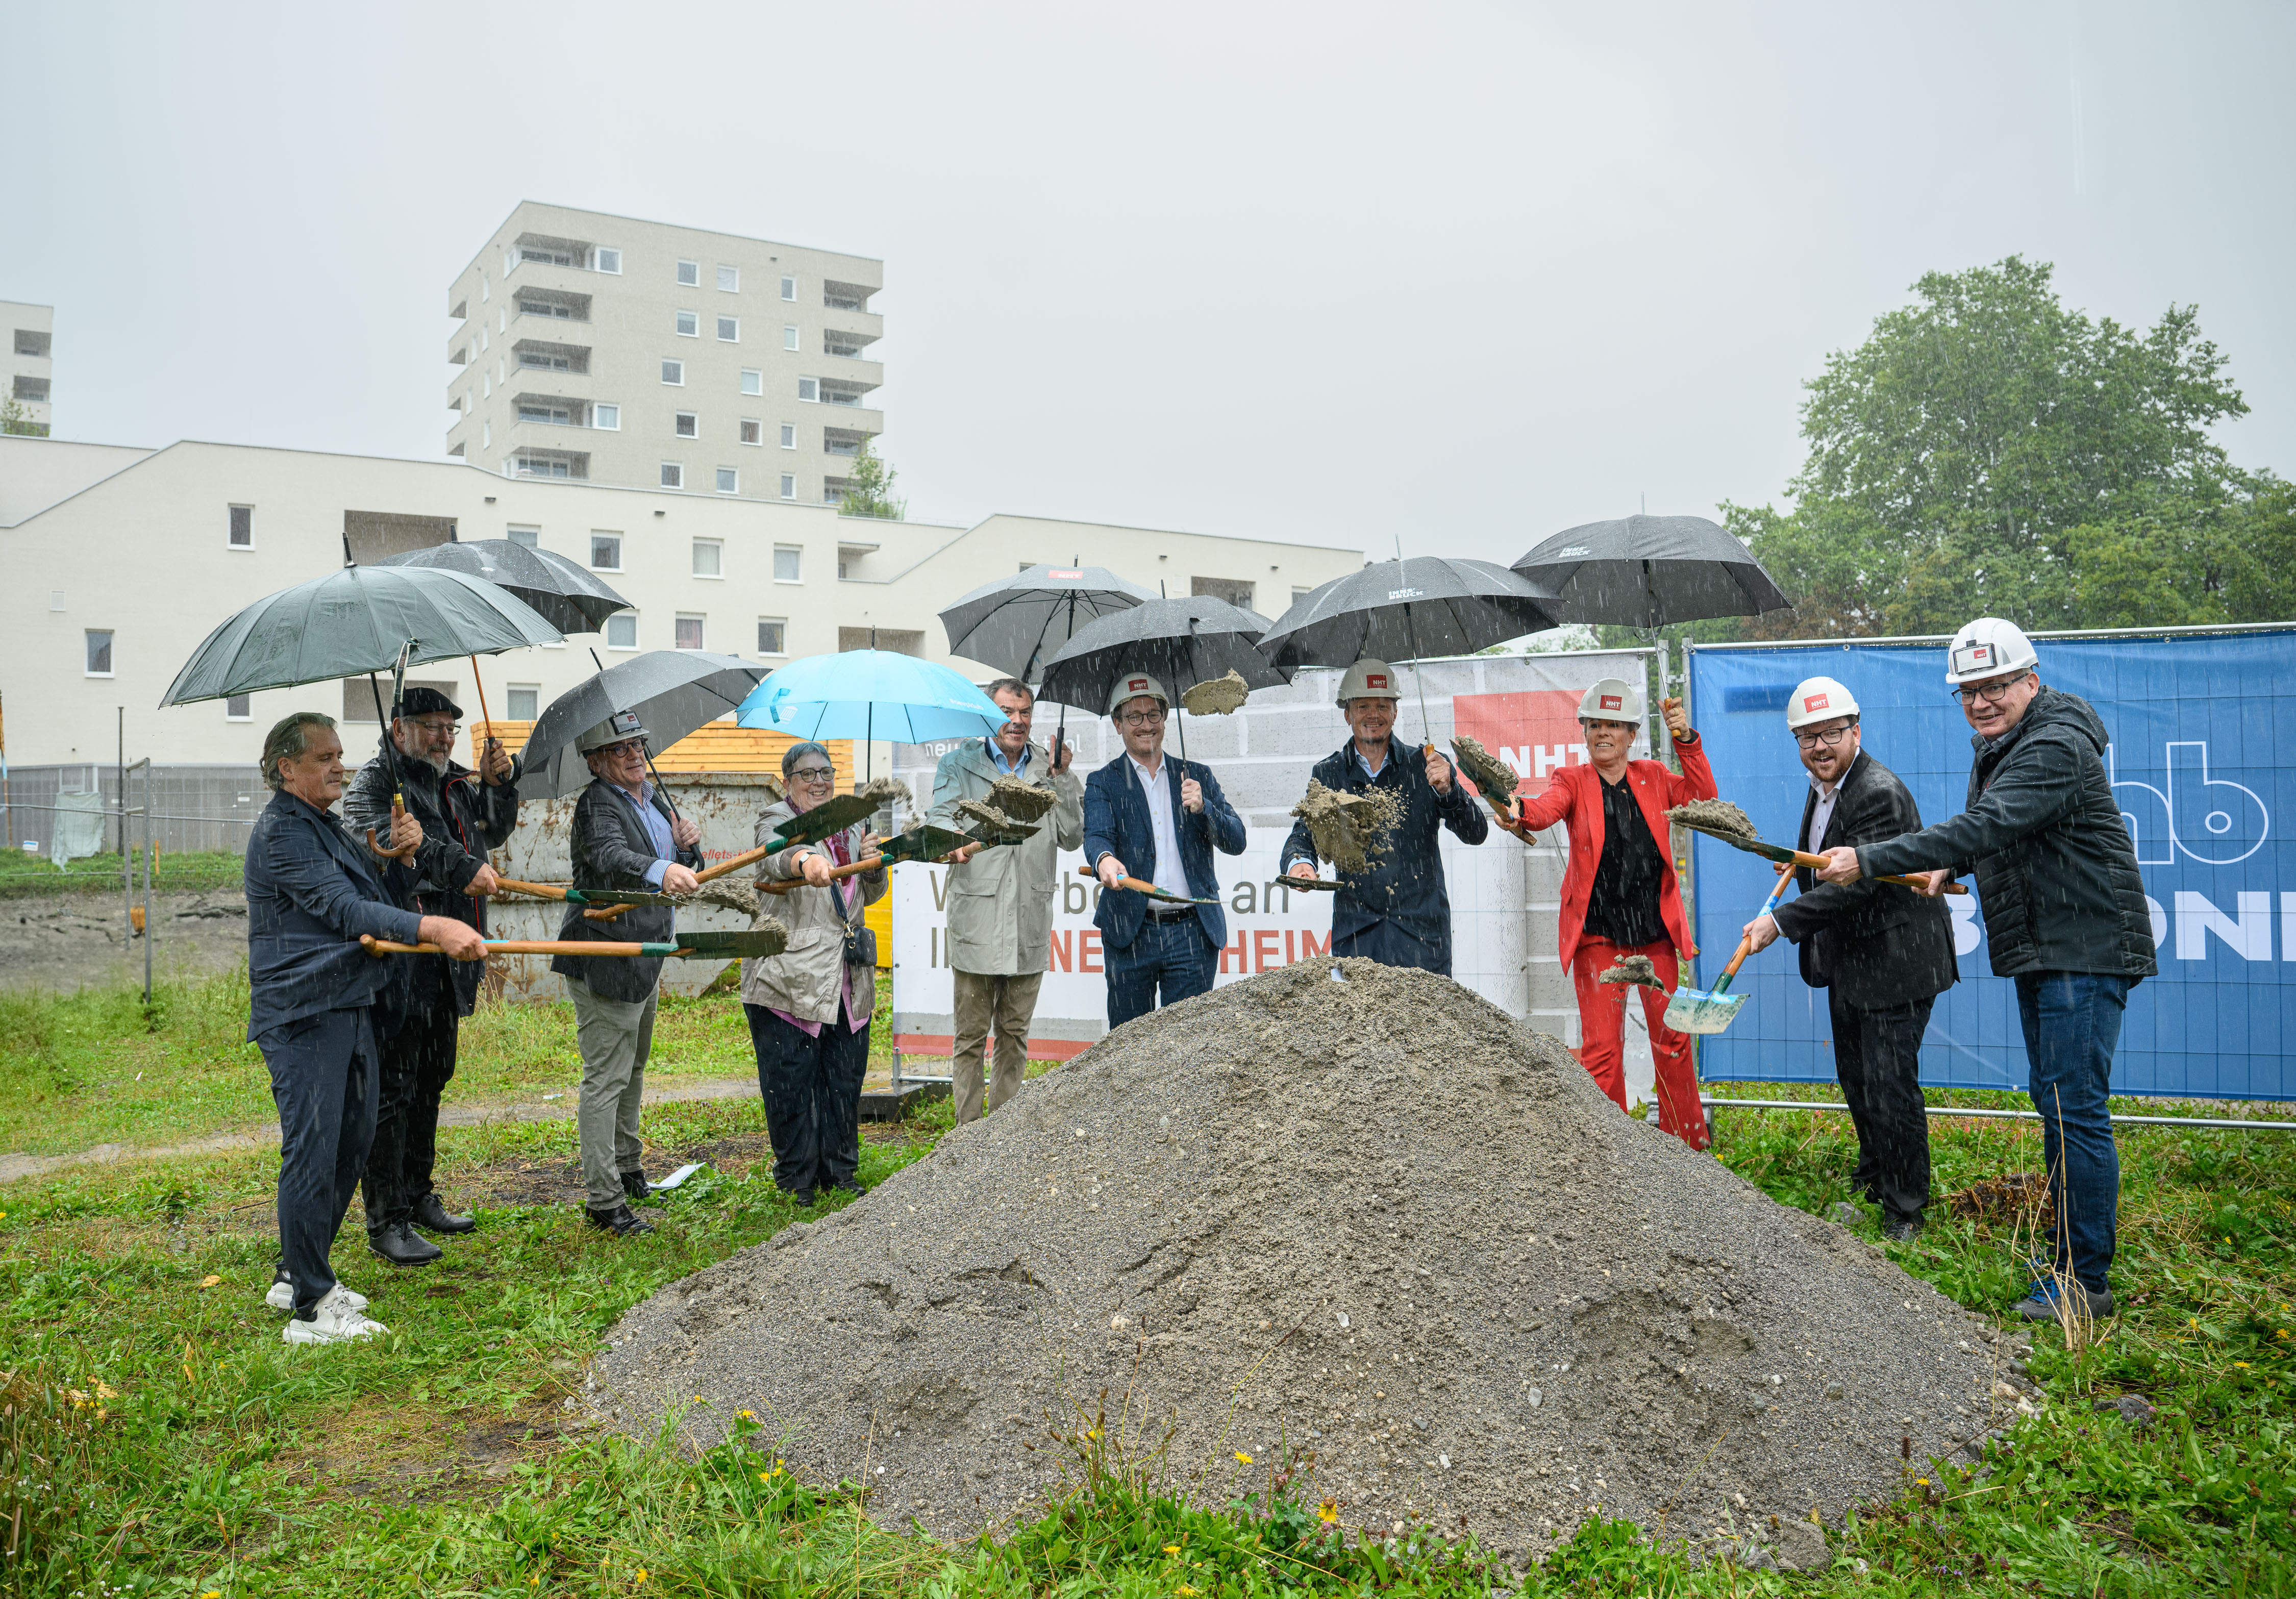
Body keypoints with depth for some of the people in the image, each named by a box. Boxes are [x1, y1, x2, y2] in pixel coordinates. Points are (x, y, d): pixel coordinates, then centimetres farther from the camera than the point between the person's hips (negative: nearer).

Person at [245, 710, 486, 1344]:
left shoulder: (326, 827, 18)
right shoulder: (280, 833, -13)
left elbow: (378, 898, 19)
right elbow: (344, 910, -24)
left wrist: (395, 854, -1)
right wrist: (432, 928, -36)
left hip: (350, 1005, 10)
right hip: (303, 1014, -10)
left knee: (350, 1143, 16)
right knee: (313, 1152, -7)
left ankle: (298, 1275, 29)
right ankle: (311, 1308, 0)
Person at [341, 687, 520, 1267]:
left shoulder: (456, 784, 17)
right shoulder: (375, 782, -6)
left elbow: (492, 834, 28)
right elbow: (396, 841, -24)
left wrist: (500, 785, 12)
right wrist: (463, 868, -29)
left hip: (447, 962, 9)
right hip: (400, 958, -9)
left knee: (431, 1080, 17)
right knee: (394, 1084, -5)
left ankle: (419, 1197, 30)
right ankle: (385, 1220, 1)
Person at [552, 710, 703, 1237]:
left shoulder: (654, 800, 12)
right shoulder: (597, 803, -15)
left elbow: (684, 871, 18)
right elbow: (610, 855, -36)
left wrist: (688, 847, -6)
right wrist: (660, 870, -55)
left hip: (645, 958, 10)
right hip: (606, 961, -10)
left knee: (633, 1070, 22)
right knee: (606, 1078, -7)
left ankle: (628, 1170, 37)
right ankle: (603, 1201, -3)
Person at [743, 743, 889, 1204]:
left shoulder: (851, 824, 16)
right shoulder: (776, 820, -3)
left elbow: (872, 895, 22)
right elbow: (775, 859, -28)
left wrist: (874, 865, 0)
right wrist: (805, 860, -51)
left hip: (849, 979, 6)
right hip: (790, 975, -6)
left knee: (845, 1078, 12)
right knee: (791, 1081, 0)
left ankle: (840, 1170, 26)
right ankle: (797, 1179, 14)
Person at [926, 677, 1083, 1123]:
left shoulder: (1051, 768, 11)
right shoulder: (960, 763, 6)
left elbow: (1073, 837, 4)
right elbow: (939, 817, -7)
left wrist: (1061, 778, -6)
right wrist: (954, 843, -29)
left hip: (1030, 923, 3)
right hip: (975, 923, -3)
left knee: (1015, 1035, 11)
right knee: (971, 1036, 1)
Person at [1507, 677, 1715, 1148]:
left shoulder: (1654, 777, 10)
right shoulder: (1574, 781, 1)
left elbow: (1703, 796, -1)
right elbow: (1546, 809, -18)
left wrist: (1685, 739, -10)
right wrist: (1516, 808, -41)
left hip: (1657, 931, 3)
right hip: (1598, 934, -3)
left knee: (1672, 1038, 11)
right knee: (1601, 1048, -5)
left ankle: (1688, 1143, 27)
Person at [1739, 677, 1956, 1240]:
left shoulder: (1880, 793, -24)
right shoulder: (1823, 786, 8)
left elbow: (1856, 886, -30)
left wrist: (1782, 922, -32)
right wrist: (1803, 864, 8)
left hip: (1894, 962, -10)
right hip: (1847, 963, 10)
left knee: (1890, 1086, -4)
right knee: (1855, 1080, 21)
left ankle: (1905, 1205, 12)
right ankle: (1873, 1177, 40)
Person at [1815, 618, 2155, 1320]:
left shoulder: (2055, 748, -20)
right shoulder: (1999, 747, 12)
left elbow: (1984, 828, -33)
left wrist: (1870, 860, -36)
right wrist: (1949, 868, 10)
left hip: (2087, 952, -10)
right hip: (2040, 952, 11)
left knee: (2075, 1105, -9)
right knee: (2053, 1100, 17)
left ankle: (2086, 1280, -2)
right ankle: (2067, 1247, 30)